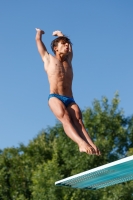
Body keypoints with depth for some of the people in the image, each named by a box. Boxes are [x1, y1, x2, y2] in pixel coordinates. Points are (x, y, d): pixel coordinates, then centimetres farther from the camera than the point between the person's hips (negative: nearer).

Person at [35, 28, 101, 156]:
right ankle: (82, 143, -54)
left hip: (70, 99, 4)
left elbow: (69, 45, 44)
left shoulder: (68, 60, 28)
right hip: (55, 97, -3)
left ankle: (91, 145, -48)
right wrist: (39, 31, 47)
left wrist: (60, 34, 59)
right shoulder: (48, 59, 19)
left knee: (77, 120, -24)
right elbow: (38, 40, 26)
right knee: (65, 118, -31)